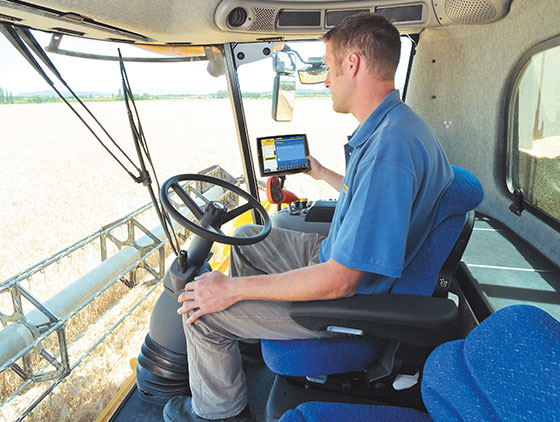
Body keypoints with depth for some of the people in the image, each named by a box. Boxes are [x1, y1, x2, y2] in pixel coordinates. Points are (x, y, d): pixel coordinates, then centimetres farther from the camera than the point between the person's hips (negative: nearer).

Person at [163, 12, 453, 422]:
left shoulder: (388, 149, -33)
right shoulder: (398, 125, 2)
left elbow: (340, 280, -32)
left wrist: (234, 288, -24)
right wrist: (321, 173, 29)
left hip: (349, 297, -10)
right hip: (335, 254, 10)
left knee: (203, 309, -7)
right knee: (247, 237, 20)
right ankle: (244, 333, 39)